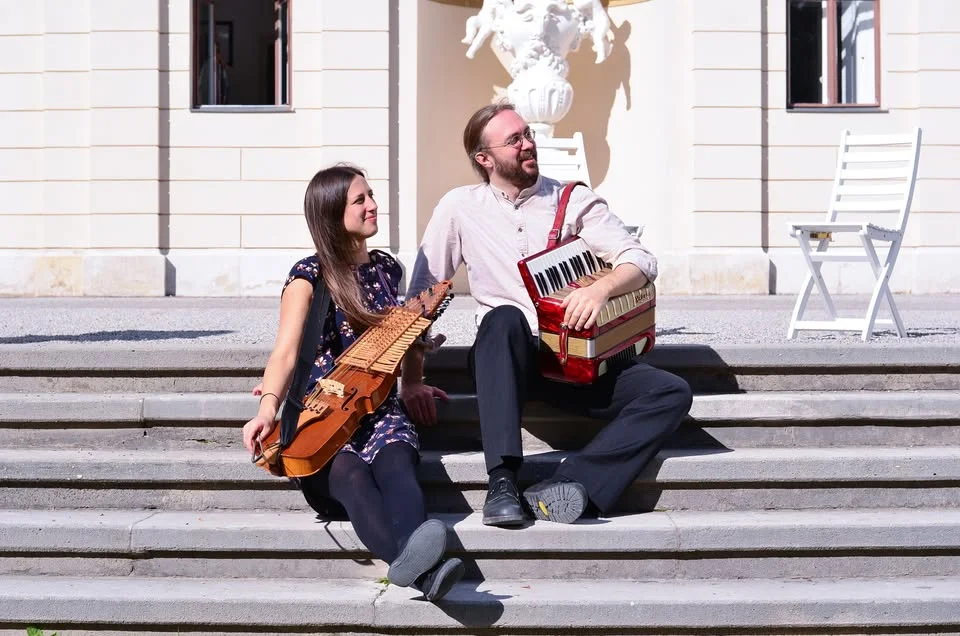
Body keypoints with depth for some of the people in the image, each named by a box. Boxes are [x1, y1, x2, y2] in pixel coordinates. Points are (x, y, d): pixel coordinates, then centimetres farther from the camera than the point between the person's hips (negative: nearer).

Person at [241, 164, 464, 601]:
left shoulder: (387, 269, 17)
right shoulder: (309, 275, 0)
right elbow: (286, 351, -13)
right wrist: (268, 408, -30)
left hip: (378, 409, 4)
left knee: (395, 464, -34)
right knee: (350, 474, -38)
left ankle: (415, 563, -65)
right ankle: (421, 569, -66)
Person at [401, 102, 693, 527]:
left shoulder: (575, 201, 8)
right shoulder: (461, 208, 5)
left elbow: (641, 260, 0)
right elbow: (421, 292, 5)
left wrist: (601, 288, -22)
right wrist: (411, 378, -2)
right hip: (504, 359, -2)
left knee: (672, 394, -22)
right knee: (504, 319, -37)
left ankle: (565, 490, -36)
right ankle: (502, 482, -43)